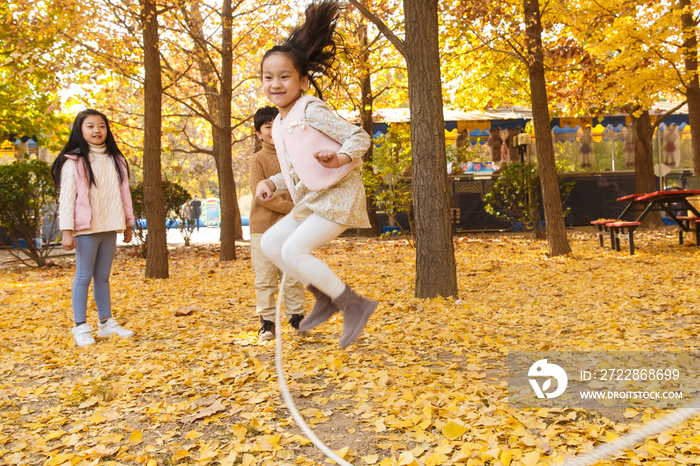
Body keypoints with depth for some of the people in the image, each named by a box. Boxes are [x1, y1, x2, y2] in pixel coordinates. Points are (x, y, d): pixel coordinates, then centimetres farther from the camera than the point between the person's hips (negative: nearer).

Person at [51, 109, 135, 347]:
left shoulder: (115, 160, 12)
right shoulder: (73, 161, -5)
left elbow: (122, 193, 14)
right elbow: (67, 198, -9)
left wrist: (127, 223, 14)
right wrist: (67, 231, -14)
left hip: (109, 228, 5)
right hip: (86, 229, -5)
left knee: (103, 276, 13)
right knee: (84, 276, -1)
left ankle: (106, 322, 20)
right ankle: (81, 327, 6)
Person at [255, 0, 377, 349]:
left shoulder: (311, 111, -13)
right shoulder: (279, 125, 13)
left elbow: (359, 137, -16)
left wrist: (340, 158, -35)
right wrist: (270, 184, 5)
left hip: (339, 194, -9)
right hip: (312, 201, 9)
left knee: (293, 250, -18)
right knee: (270, 243, 7)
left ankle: (354, 304, -8)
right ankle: (325, 296, 12)